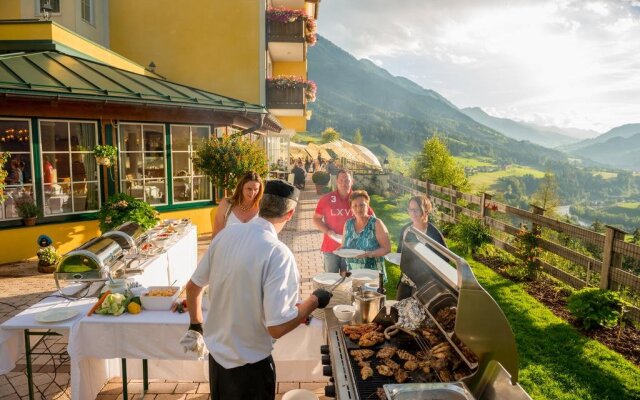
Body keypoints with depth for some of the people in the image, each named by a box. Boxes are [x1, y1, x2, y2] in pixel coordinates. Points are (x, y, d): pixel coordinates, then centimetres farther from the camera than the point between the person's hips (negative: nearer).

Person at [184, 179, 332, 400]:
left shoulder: (227, 234, -8)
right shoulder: (277, 253, -26)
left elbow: (193, 286, 4)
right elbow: (277, 327, -27)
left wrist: (196, 325, 20)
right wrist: (314, 301, -12)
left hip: (216, 352, 6)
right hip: (249, 363, -5)